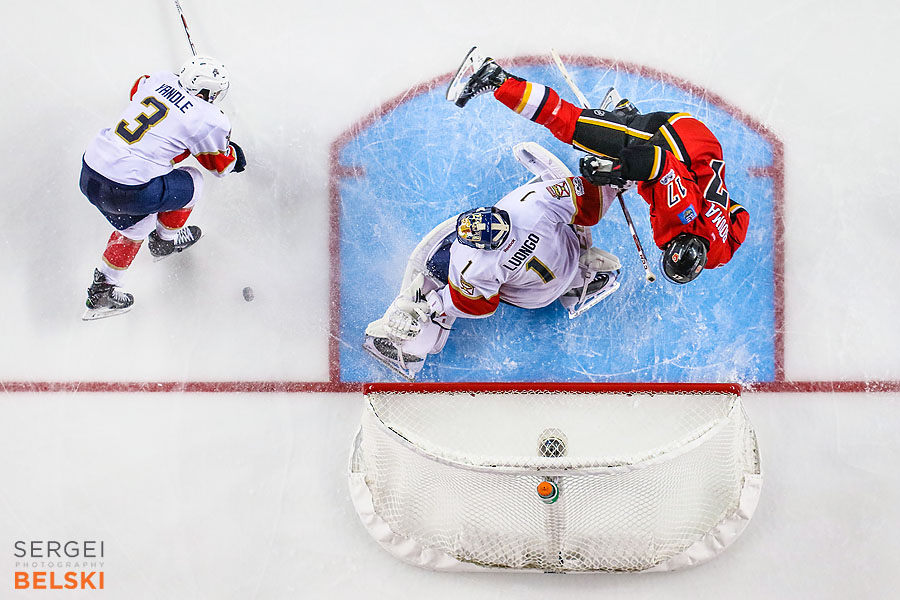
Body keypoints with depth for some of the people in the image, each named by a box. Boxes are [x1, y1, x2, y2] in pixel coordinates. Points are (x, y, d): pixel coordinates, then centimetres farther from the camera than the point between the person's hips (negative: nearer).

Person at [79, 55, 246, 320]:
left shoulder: (159, 79, 8)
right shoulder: (208, 120, -9)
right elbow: (220, 164, 9)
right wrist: (234, 154, 33)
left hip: (89, 173, 7)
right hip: (126, 193, -7)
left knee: (134, 226, 30)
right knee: (192, 181, 17)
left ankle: (101, 290, 37)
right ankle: (165, 240, 36)